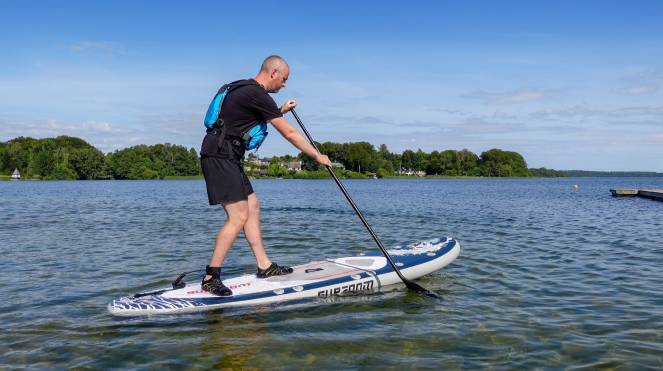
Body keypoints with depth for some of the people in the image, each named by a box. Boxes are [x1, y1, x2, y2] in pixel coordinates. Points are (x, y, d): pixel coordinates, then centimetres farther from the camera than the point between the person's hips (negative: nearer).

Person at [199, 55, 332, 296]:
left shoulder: (244, 89, 17)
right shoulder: (257, 94, -13)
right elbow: (289, 134, -10)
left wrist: (280, 111, 32)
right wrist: (318, 156, 0)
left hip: (226, 158, 11)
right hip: (220, 157, -11)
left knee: (253, 207, 11)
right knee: (238, 217, -13)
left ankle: (264, 266, 16)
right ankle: (210, 278, -9)